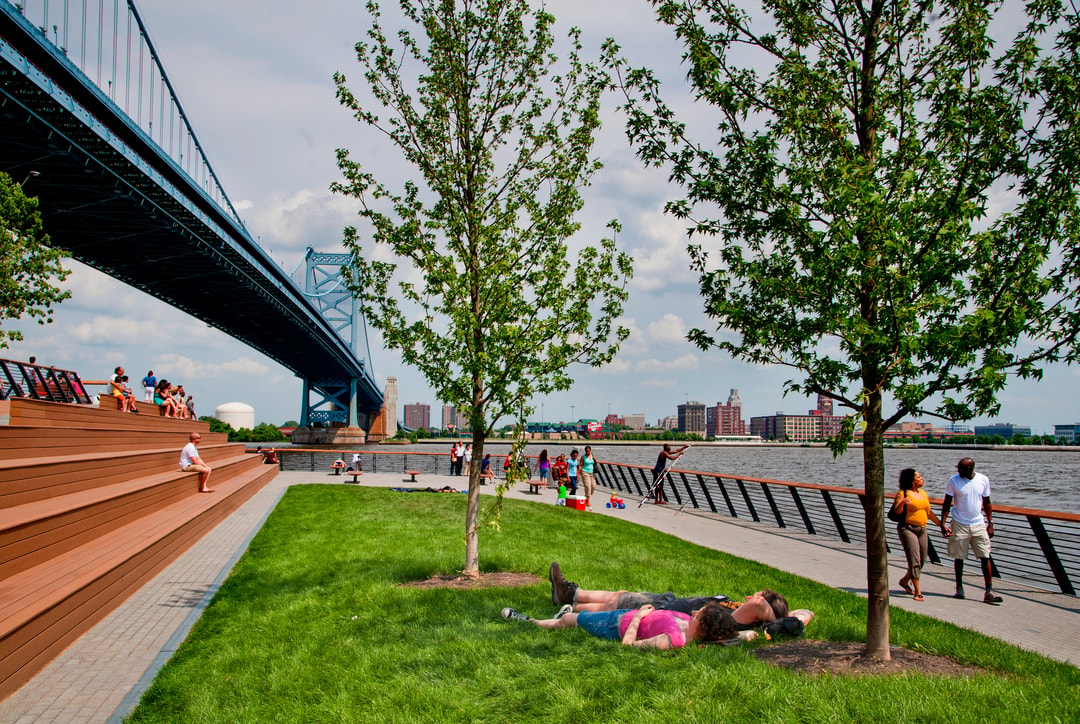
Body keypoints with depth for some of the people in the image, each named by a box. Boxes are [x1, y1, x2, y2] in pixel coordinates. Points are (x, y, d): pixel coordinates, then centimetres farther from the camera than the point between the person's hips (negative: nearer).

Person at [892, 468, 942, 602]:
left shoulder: (923, 493, 13)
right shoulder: (902, 494, -8)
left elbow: (929, 512, 20)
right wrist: (901, 503, -30)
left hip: (922, 530, 7)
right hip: (907, 529, -7)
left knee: (922, 561, 12)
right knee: (914, 560, -11)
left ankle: (905, 581, 34)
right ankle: (917, 592, -7)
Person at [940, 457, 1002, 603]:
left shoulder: (983, 480, 1)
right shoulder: (953, 481, -5)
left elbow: (987, 503, 10)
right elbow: (947, 504, -2)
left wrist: (990, 523, 6)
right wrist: (942, 523, -9)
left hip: (979, 525, 1)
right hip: (959, 525, -1)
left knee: (985, 557, -5)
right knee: (959, 557, 6)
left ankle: (989, 591, -4)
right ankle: (959, 588, 20)